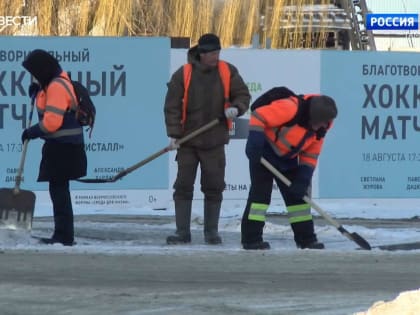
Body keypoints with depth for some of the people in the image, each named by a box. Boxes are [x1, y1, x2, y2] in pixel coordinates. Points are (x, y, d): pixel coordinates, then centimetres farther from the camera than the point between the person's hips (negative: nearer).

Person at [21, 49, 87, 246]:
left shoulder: (57, 87, -17)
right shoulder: (53, 84, 16)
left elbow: (51, 121, -22)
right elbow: (48, 110, 24)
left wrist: (32, 132, -9)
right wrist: (37, 93, 10)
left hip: (63, 148, -11)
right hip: (60, 147, 11)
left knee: (59, 190, -8)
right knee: (58, 189, 13)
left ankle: (64, 235, -7)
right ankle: (63, 235, 18)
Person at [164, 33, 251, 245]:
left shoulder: (228, 72, 1)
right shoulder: (183, 75, -6)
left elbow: (243, 95, 7)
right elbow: (172, 106, -4)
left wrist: (235, 108, -16)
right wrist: (173, 134, -11)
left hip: (215, 142, 1)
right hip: (187, 141, -1)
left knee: (214, 188, 3)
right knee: (183, 186, -1)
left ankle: (211, 231, 12)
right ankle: (182, 231, 4)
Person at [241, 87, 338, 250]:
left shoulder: (320, 127, -4)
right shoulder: (290, 108, -29)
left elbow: (311, 154, 3)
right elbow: (258, 116, -30)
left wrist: (304, 178, -6)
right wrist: (254, 141, -34)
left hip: (287, 159, 8)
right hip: (263, 153, -8)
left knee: (297, 194, 9)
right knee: (261, 192, -13)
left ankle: (306, 238, 16)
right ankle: (251, 239, -12)